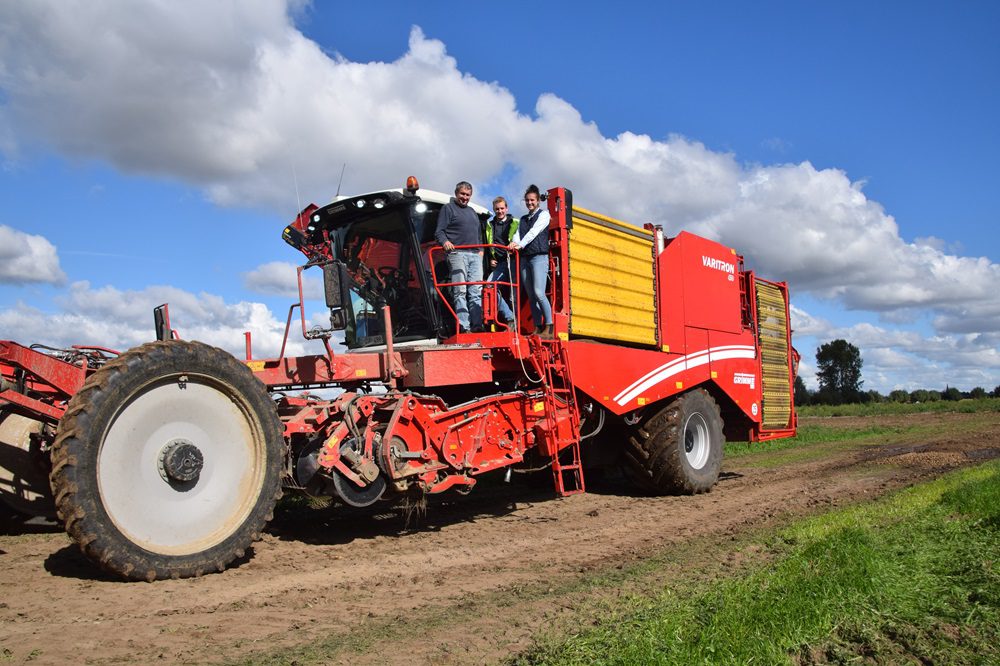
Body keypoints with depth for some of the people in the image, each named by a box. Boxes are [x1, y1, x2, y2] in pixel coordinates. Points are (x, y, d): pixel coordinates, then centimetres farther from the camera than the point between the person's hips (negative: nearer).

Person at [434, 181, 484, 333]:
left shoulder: (472, 212, 27)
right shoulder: (448, 208, 7)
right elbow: (439, 232, -2)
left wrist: (481, 249, 16)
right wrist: (445, 241, -23)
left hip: (475, 255, 6)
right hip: (457, 253, -6)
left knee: (476, 292, 0)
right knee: (460, 292, -10)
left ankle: (477, 325, -1)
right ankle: (464, 327, -13)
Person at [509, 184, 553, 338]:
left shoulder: (543, 214, 6)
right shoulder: (523, 219, 23)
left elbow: (534, 232, -10)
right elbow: (517, 235, 7)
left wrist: (521, 244, -23)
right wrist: (514, 243, -16)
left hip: (539, 256, -6)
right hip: (524, 258, 6)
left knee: (538, 292, -17)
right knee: (531, 296, 2)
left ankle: (549, 328, -15)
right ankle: (537, 328, 4)